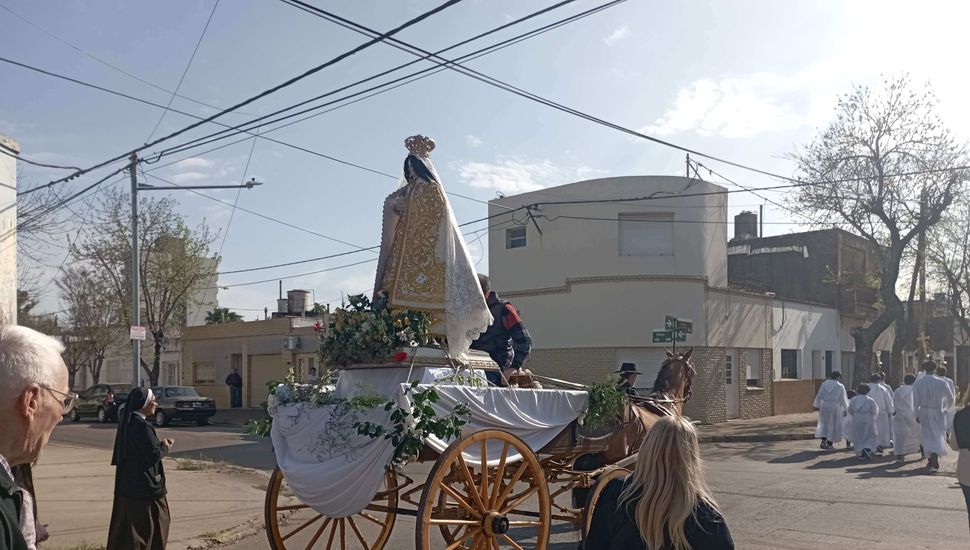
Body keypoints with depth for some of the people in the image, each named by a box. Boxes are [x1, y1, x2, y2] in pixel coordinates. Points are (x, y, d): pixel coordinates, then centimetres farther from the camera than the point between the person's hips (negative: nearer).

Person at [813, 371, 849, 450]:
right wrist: (845, 409, 7)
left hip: (824, 407, 2)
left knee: (824, 423, 17)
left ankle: (823, 440, 2)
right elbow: (843, 399, -5)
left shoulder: (824, 384, -3)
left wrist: (817, 405, 16)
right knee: (834, 425, 11)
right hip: (835, 408, -2)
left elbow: (819, 396, 3)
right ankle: (830, 443, 13)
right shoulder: (840, 386, -9)